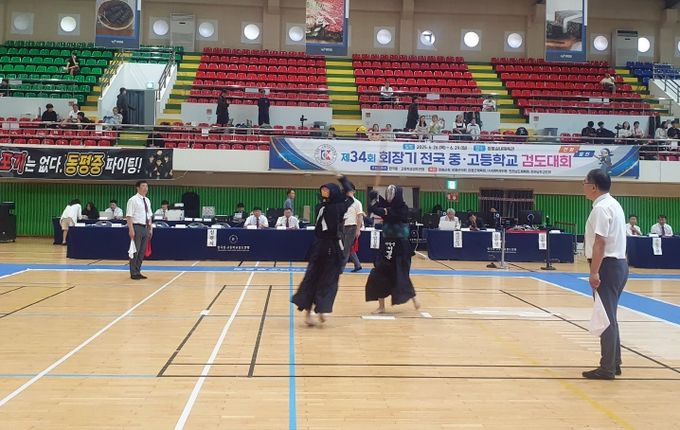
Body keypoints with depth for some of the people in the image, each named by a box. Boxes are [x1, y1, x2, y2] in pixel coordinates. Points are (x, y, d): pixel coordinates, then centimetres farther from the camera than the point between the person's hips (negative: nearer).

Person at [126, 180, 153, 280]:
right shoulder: (133, 200, -8)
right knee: (135, 251, -2)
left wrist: (151, 228, 13)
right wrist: (131, 230, -19)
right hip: (137, 227, -7)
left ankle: (138, 272, 18)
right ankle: (133, 273, 5)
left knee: (142, 252, 10)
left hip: (145, 227, 7)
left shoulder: (147, 201, 14)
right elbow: (129, 216, -13)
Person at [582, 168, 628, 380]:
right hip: (619, 263, 10)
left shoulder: (601, 208, -15)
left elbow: (600, 242, -22)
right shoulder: (613, 204, 16)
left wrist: (594, 272, -23)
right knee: (609, 317, 16)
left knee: (606, 318, -6)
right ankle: (614, 363, 22)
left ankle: (607, 368, -2)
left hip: (608, 266, -10)